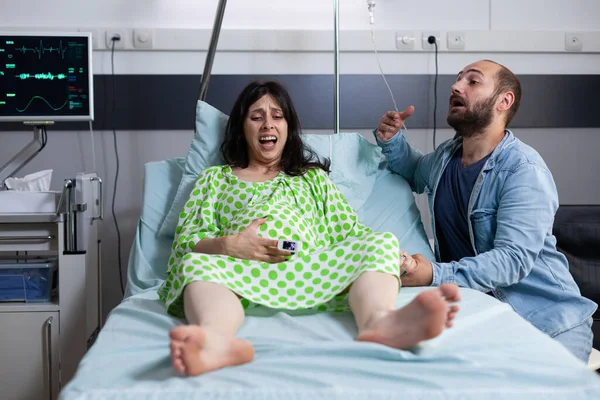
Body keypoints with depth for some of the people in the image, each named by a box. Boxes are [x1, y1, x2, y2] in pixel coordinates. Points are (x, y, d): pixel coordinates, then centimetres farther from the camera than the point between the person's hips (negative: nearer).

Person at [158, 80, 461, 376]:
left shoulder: (312, 177, 30)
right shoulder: (214, 178, 26)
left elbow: (351, 231, 17)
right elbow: (186, 240, 12)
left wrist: (390, 254, -6)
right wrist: (228, 245, -12)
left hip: (311, 270, 2)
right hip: (242, 272, -1)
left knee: (380, 243, -25)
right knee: (197, 264, -34)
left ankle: (379, 322, -58)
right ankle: (216, 338, -67)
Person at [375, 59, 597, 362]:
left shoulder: (525, 172, -17)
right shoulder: (445, 156, 6)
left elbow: (513, 258, -27)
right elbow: (414, 172, 30)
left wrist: (436, 275, -38)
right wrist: (392, 141, 8)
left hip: (547, 322, -5)